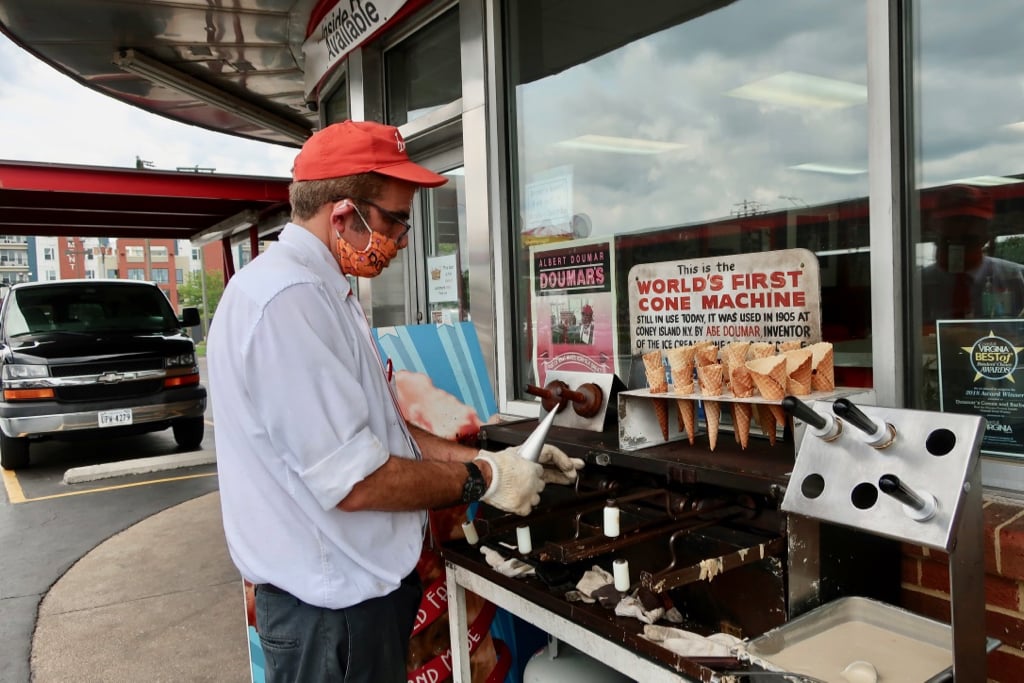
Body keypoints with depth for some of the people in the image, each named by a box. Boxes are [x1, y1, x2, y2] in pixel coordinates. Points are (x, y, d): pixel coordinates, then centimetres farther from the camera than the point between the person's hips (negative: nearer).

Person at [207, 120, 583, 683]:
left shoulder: (321, 290, 10)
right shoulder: (289, 299, -25)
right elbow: (356, 482, -26)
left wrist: (492, 460, 4)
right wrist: (481, 480, -13)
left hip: (359, 581, 10)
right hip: (332, 608, -10)